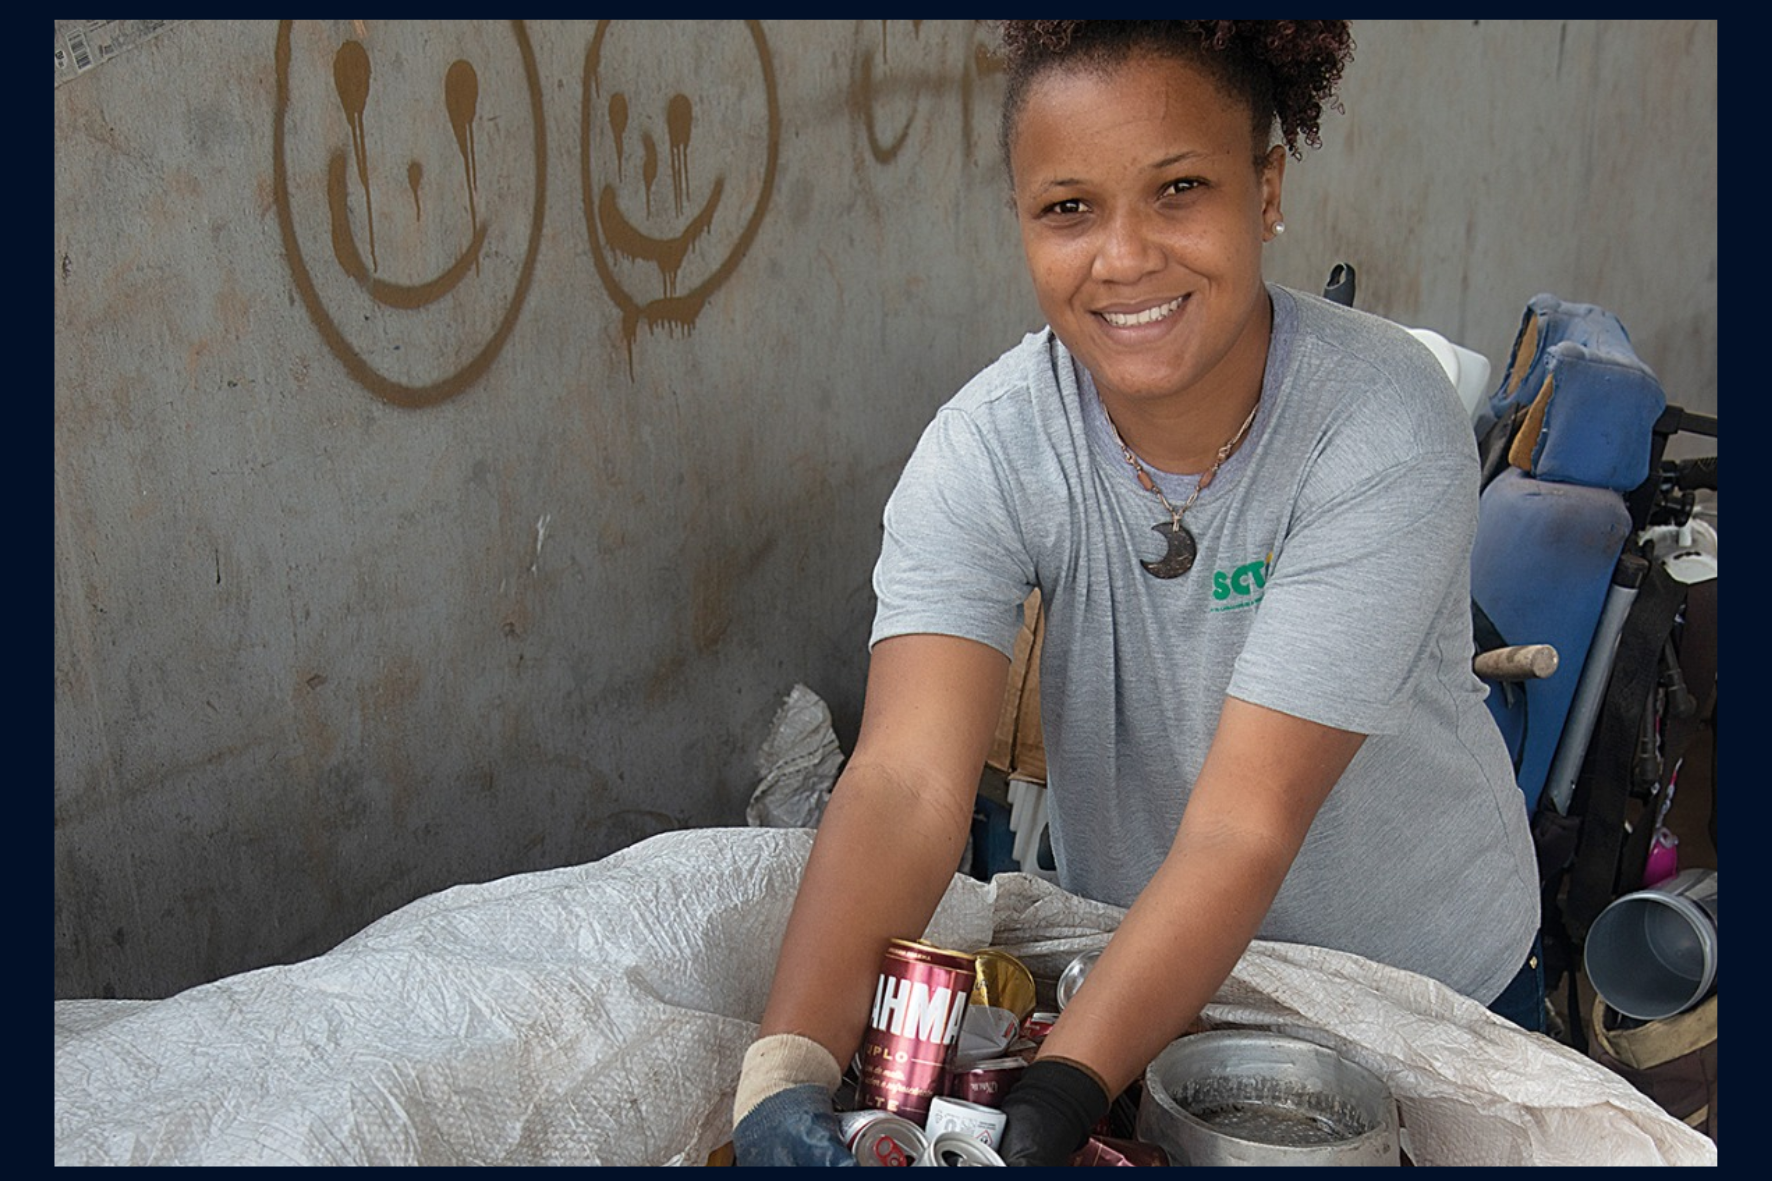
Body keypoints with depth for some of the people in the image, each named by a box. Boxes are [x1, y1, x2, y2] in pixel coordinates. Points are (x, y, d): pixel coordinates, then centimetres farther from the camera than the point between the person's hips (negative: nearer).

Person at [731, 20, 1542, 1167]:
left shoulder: (1385, 429, -29)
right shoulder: (985, 448, -21)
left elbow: (1244, 826, -34)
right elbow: (907, 780, -31)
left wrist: (1055, 1096, -43)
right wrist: (787, 1065, -45)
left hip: (1427, 974, -1)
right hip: (1139, 966, 2)